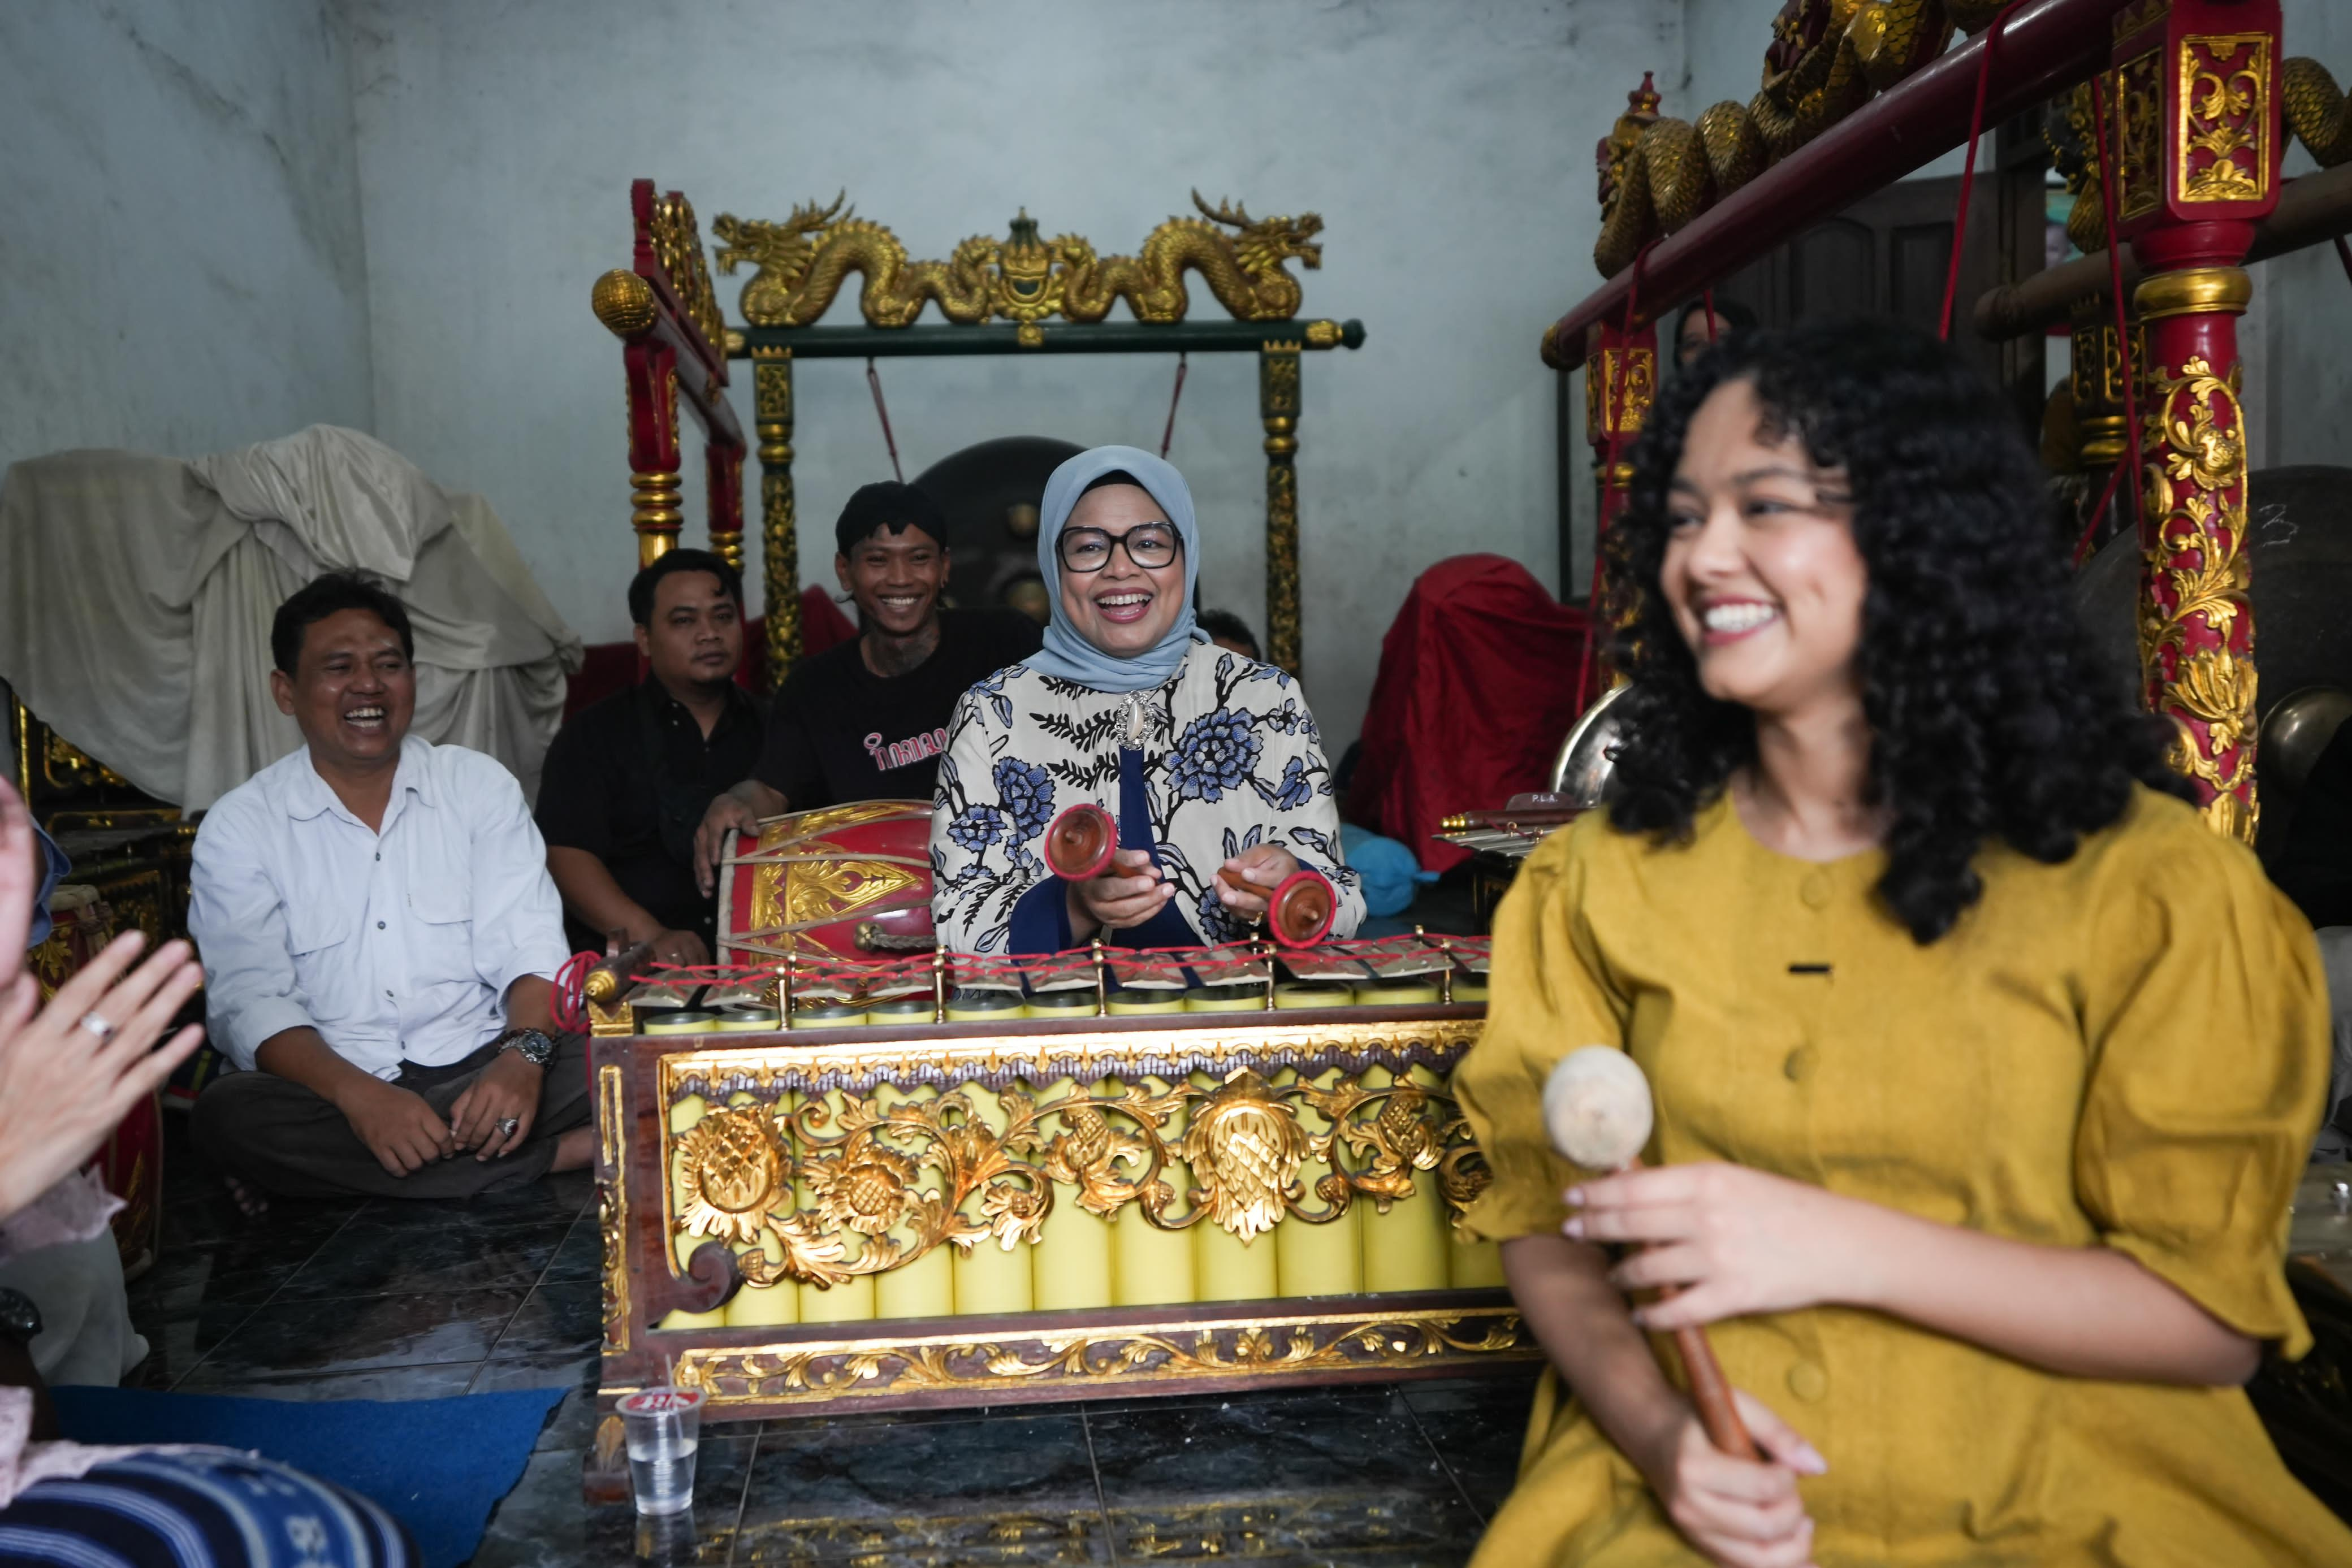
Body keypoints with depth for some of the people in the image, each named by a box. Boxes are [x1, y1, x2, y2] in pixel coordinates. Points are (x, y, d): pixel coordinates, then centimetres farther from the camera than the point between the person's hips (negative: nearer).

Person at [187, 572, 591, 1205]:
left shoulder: (481, 785, 7)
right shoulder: (238, 827, 3)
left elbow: (529, 946, -1)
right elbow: (250, 1000, -8)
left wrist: (524, 1055, -24)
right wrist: (359, 1095, -27)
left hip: (481, 1072, -1)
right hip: (334, 1095, 1)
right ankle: (553, 1155, -25)